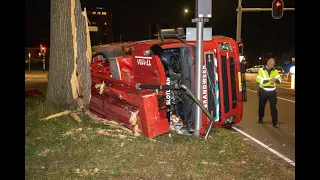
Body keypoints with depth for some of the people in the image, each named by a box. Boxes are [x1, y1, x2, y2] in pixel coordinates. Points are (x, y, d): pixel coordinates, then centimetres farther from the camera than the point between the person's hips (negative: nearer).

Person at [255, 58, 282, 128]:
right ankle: (260, 119, 34)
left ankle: (275, 122, -4)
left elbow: (279, 79, -2)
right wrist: (269, 80, -24)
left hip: (272, 92, 1)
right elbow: (258, 80, -16)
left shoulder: (275, 71, 5)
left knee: (273, 107, -5)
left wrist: (275, 80, -26)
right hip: (263, 91, -1)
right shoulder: (261, 70, -4)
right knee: (261, 106, 13)